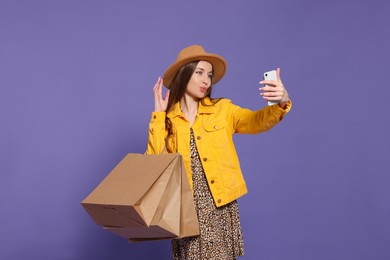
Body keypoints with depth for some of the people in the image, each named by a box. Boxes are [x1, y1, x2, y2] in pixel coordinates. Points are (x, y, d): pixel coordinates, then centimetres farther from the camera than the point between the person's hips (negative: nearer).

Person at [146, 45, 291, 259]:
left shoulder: (222, 109, 5)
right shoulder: (166, 118, 4)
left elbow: (257, 121, -11)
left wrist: (281, 103, -31)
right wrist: (159, 114, -7)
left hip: (220, 206, 0)